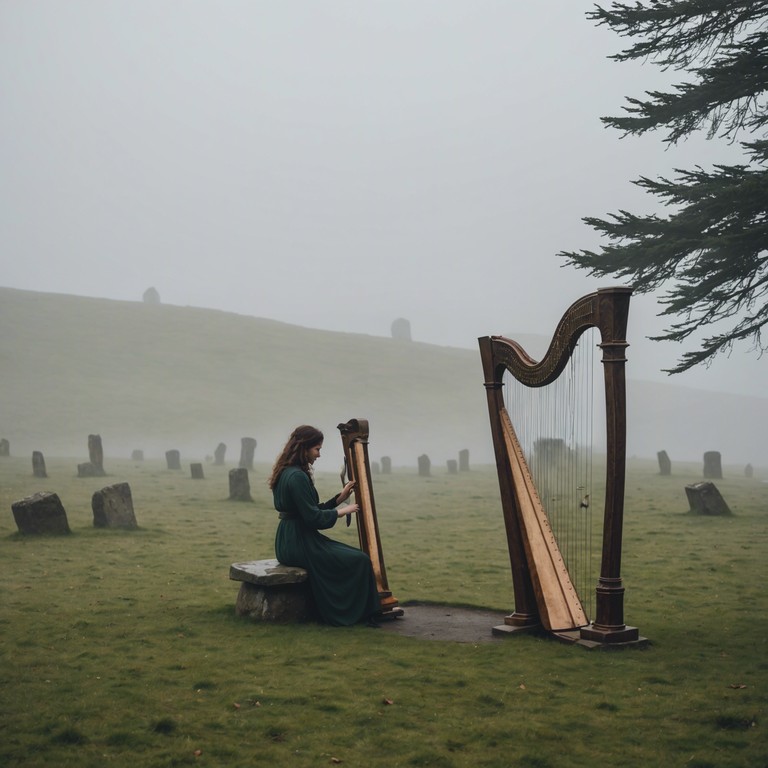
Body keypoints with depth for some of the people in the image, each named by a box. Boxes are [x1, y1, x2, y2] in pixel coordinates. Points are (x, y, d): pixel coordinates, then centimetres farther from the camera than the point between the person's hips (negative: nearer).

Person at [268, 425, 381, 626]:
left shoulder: (288, 472, 13)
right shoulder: (297, 476, -19)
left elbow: (311, 510, 16)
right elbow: (313, 518, -20)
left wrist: (340, 498, 10)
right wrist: (342, 511, -7)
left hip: (290, 541, 10)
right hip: (298, 544, -10)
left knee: (355, 555, 14)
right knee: (359, 560, -7)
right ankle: (358, 614, 4)